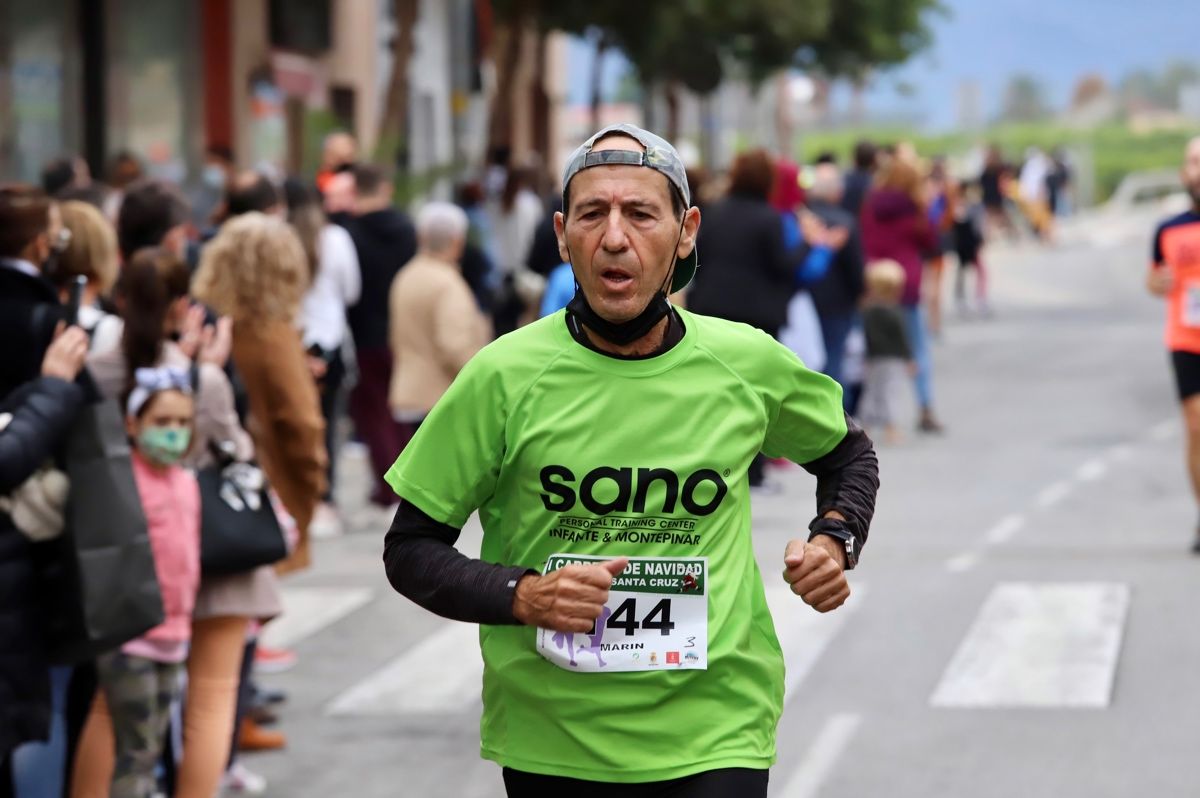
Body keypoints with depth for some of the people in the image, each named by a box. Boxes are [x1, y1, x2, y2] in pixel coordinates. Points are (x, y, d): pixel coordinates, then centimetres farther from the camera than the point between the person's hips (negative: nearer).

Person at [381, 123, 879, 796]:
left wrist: (834, 541, 1)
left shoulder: (748, 363, -1)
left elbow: (848, 454, 20)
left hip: (714, 741, 0)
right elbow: (410, 549, -2)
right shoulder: (504, 375, -8)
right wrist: (523, 597, -18)